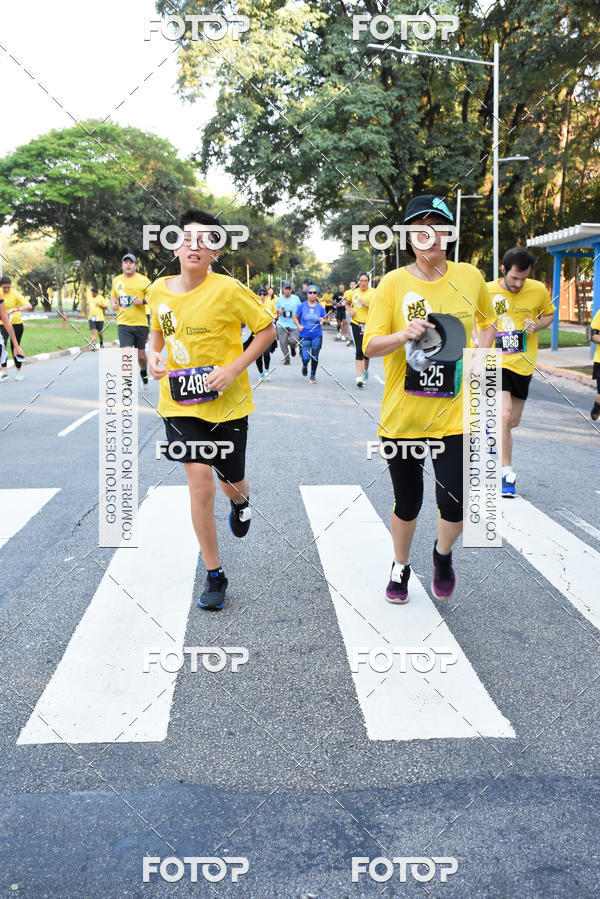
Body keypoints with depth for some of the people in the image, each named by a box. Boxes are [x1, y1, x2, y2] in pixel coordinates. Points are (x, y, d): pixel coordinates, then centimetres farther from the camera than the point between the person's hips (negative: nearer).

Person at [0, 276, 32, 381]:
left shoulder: (15, 294, -14)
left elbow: (29, 306, -25)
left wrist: (14, 309, -37)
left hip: (16, 323, -3)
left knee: (14, 347, 2)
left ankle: (19, 371, 20)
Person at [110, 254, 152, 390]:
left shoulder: (143, 280, -1)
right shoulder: (116, 280, 10)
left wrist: (143, 301, -20)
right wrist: (114, 303, 8)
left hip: (140, 323, -1)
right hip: (123, 323, 1)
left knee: (141, 355, 8)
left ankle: (144, 372, 40)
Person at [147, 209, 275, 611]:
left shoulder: (228, 290, -13)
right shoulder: (160, 290, 0)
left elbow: (267, 328, -7)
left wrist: (234, 368, -17)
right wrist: (153, 355, -1)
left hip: (227, 403, -2)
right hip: (180, 404, 2)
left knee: (232, 483, 11)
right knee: (200, 481, -10)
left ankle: (241, 500, 55)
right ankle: (215, 575, 7)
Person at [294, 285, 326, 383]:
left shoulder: (320, 307, 3)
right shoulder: (302, 306, -1)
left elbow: (324, 320, 10)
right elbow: (295, 317, 8)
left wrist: (322, 320, -14)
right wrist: (299, 325, -10)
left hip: (317, 335, 1)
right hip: (304, 335, -1)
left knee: (315, 357, 3)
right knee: (305, 357, -9)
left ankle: (313, 375, 21)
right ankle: (305, 366, 28)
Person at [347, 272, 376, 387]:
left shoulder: (373, 292, -4)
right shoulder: (354, 292, 8)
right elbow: (347, 303, 25)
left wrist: (364, 303, -19)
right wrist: (350, 311, 7)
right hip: (356, 323, 1)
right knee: (359, 350, -9)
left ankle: (365, 370, 38)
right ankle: (359, 377, -14)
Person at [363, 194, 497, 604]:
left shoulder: (469, 276, 2)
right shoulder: (394, 282, -4)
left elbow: (488, 321, 20)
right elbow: (370, 345, -7)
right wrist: (404, 334, -26)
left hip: (455, 413, 1)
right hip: (402, 414, -1)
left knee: (455, 505, -6)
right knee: (407, 503, 11)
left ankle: (443, 553, 29)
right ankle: (401, 565, 40)